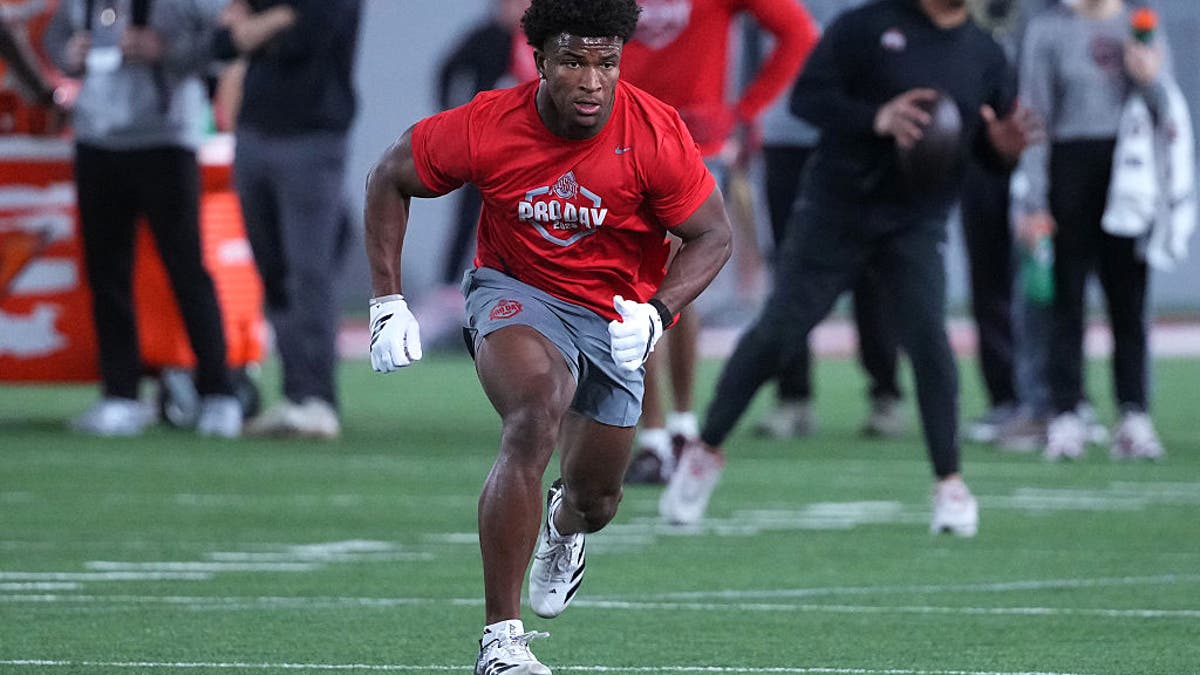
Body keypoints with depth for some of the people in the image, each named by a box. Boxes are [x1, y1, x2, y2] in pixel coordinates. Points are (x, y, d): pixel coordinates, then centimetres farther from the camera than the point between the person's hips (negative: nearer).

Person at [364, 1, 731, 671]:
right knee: (535, 417, -33)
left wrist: (655, 315, -27)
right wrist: (388, 303, -7)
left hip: (615, 316, 2)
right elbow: (389, 180, -4)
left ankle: (565, 524, 57)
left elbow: (713, 237, -10)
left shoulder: (657, 135, -22)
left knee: (596, 500, 12)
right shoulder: (487, 127, -22)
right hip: (517, 293, -2)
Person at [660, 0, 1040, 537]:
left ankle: (949, 483, -4)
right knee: (778, 331, -1)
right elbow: (807, 95, -10)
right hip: (836, 207, -2)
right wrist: (875, 119, -25)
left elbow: (991, 145, 12)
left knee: (928, 339, -14)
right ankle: (707, 449, 15)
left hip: (918, 224, 2)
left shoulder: (985, 56, 5)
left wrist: (1003, 145, -13)